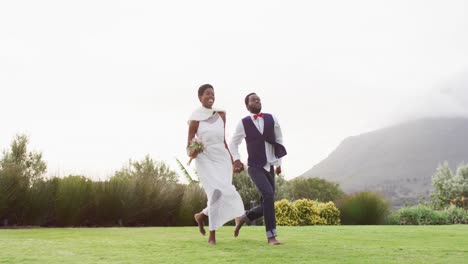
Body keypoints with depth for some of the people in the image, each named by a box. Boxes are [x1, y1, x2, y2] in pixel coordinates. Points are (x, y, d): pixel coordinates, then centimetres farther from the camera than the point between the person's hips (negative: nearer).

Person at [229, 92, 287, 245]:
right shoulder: (243, 123, -3)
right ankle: (271, 236, -18)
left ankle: (243, 218, 30)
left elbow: (279, 140, 14)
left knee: (266, 205, 4)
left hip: (269, 167, 4)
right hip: (255, 167, -4)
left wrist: (279, 163, 11)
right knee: (268, 195, -25)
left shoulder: (271, 119, 3)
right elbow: (233, 143, 11)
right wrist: (236, 160, -5)